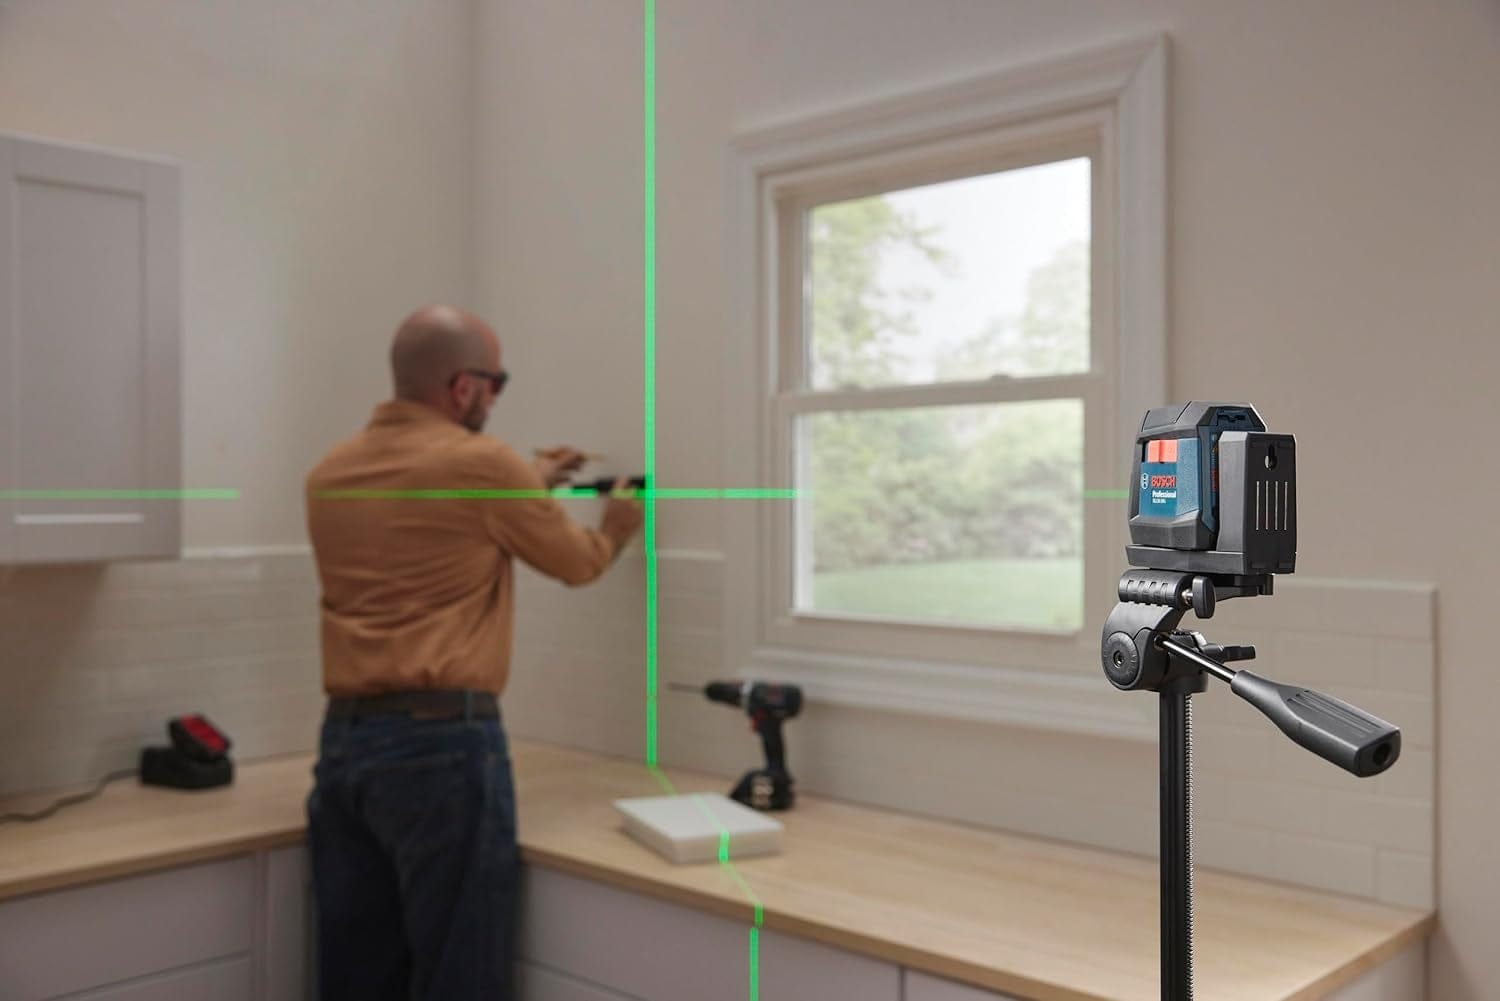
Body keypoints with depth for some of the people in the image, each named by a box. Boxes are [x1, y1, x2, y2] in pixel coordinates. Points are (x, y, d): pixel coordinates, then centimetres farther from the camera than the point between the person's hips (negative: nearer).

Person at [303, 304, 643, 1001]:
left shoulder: (330, 474, 11)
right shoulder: (481, 463, -9)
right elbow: (576, 563, 6)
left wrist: (525, 483, 33)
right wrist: (616, 527, 27)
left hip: (342, 740, 7)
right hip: (443, 742, -7)